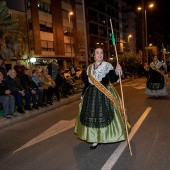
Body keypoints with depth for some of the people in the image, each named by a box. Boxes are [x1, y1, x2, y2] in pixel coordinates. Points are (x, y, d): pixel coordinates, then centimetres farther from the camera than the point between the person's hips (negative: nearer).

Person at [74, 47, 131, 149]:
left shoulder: (107, 65, -3)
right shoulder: (90, 67, 10)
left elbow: (112, 79, -16)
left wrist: (116, 72, -35)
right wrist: (83, 94, 15)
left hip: (105, 94, -4)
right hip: (91, 95, 4)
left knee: (104, 115, -1)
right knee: (92, 116, 5)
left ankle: (106, 136, 21)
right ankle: (95, 139, 17)